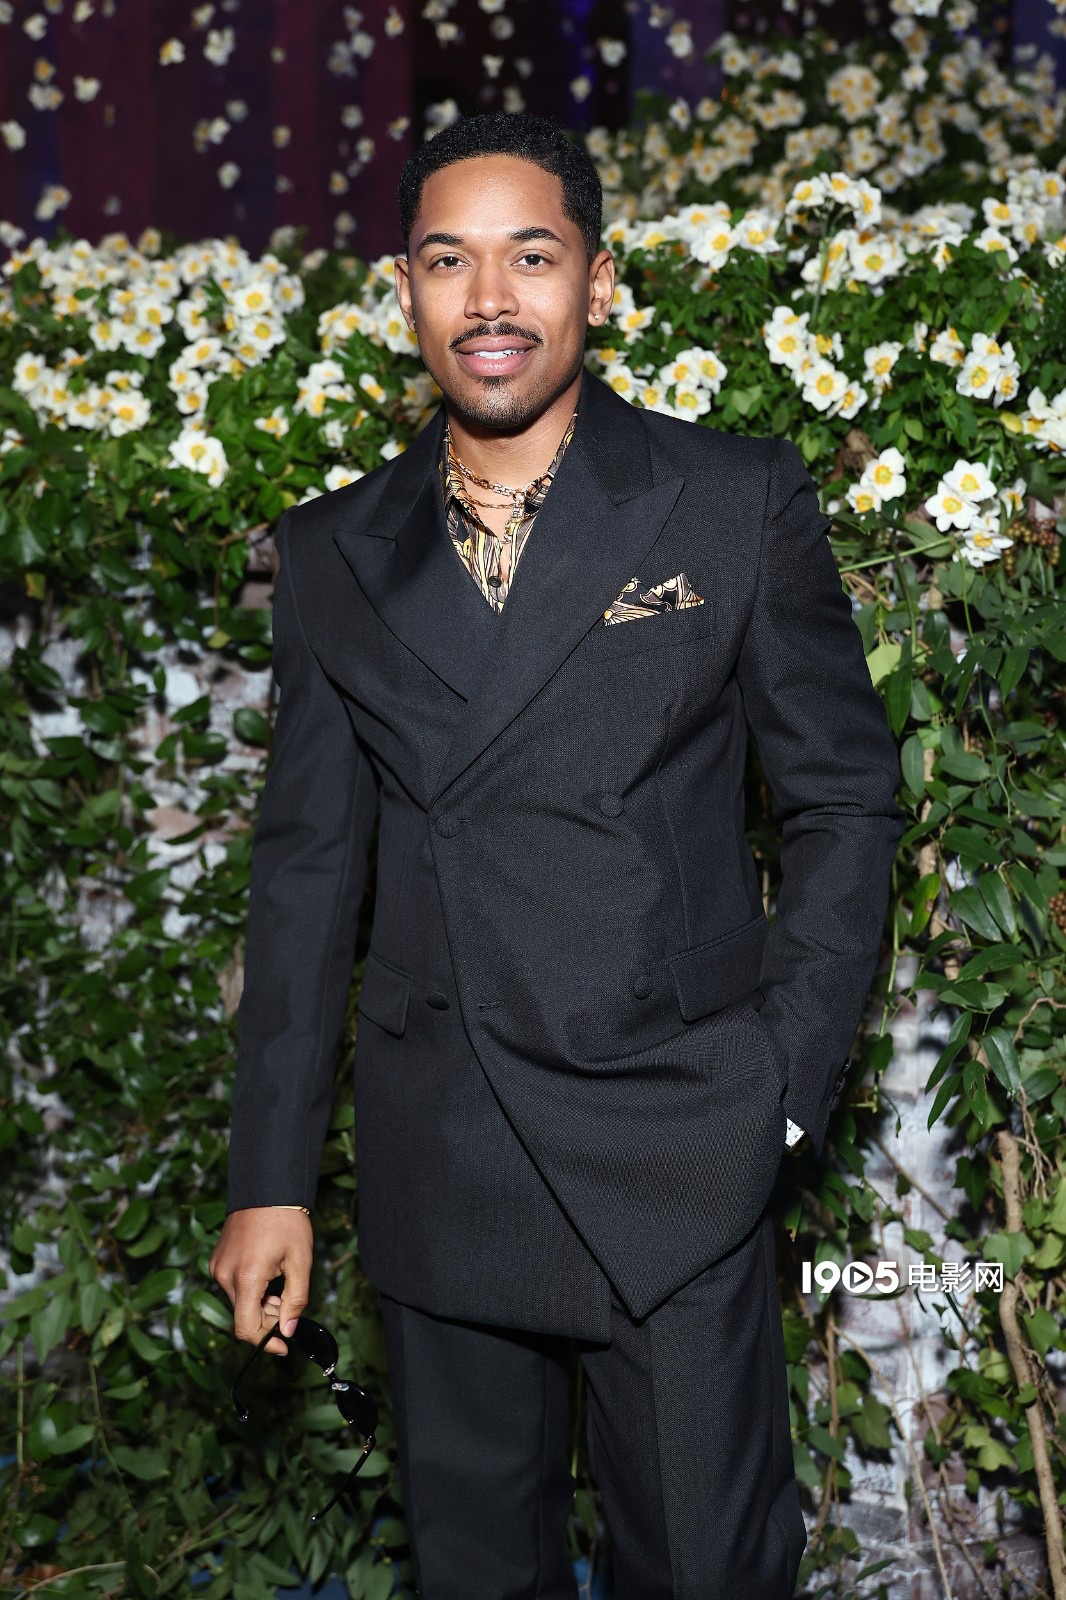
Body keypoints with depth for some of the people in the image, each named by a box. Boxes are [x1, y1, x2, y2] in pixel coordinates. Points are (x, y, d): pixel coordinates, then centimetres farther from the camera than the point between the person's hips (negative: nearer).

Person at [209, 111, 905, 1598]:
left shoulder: (739, 500, -2)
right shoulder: (334, 553, 6)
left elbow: (845, 797, 2)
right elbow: (309, 861, 8)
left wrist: (784, 1083, -5)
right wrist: (271, 1173, 7)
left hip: (672, 1157, -2)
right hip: (435, 1174, 3)